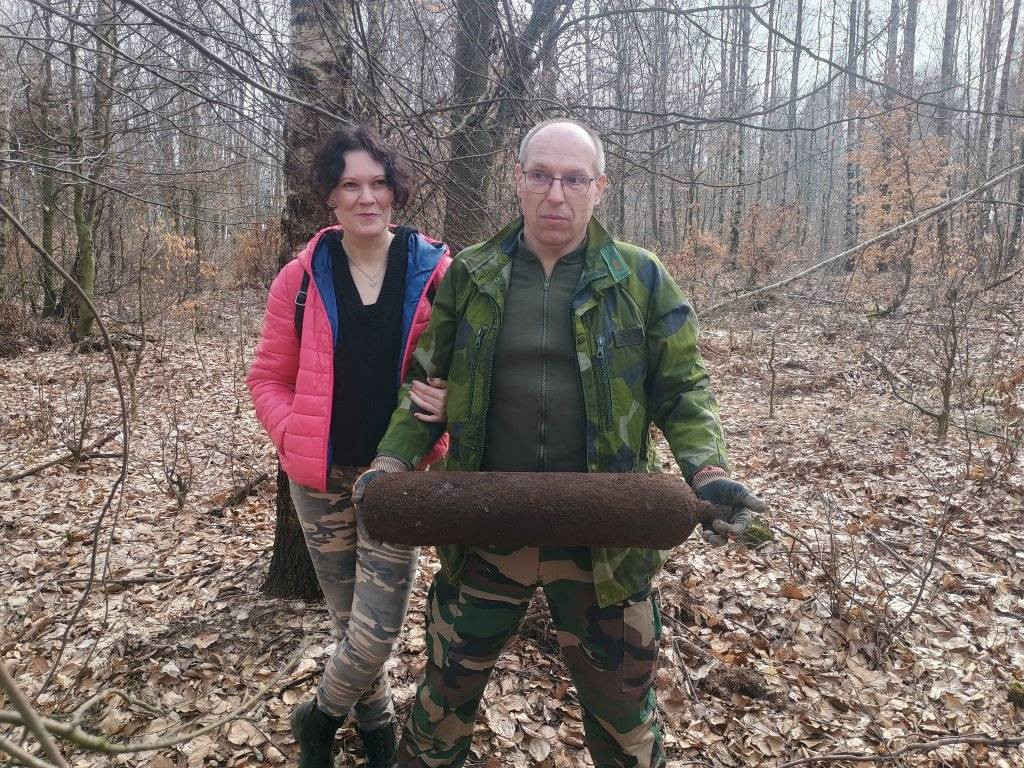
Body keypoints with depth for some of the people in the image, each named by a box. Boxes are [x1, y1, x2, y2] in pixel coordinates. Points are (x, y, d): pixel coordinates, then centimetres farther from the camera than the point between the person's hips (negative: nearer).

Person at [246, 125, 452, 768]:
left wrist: (449, 407, -17)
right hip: (322, 475, 2)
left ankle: (321, 716, 31)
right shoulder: (302, 278, 0)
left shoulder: (436, 273, -5)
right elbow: (269, 376, 7)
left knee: (377, 628, -2)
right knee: (351, 618, 15)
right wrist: (294, 438, -8)